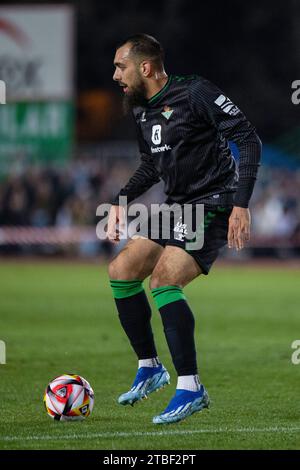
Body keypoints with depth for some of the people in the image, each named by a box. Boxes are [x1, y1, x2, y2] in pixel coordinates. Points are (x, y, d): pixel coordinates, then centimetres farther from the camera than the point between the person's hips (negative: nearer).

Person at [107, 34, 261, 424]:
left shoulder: (195, 93, -16)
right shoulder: (142, 110, 10)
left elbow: (248, 140, -18)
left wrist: (241, 203, -25)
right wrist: (121, 201, 13)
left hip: (213, 206, -9)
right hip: (176, 208, 9)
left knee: (163, 280, -23)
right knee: (121, 271, 6)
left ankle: (191, 388, -17)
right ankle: (150, 367, 20)